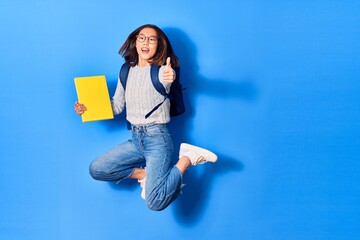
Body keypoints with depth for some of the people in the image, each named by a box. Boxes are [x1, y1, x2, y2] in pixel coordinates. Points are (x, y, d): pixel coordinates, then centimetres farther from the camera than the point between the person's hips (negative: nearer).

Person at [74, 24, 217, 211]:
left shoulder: (161, 70, -8)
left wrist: (170, 76, -59)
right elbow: (116, 106, 16)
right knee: (96, 169, -8)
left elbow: (165, 78, -34)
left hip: (157, 138, -6)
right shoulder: (127, 72, 10)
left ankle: (188, 157, -1)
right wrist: (88, 108, 1)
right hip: (136, 139, 6)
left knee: (155, 202, -22)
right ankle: (145, 174, 4)